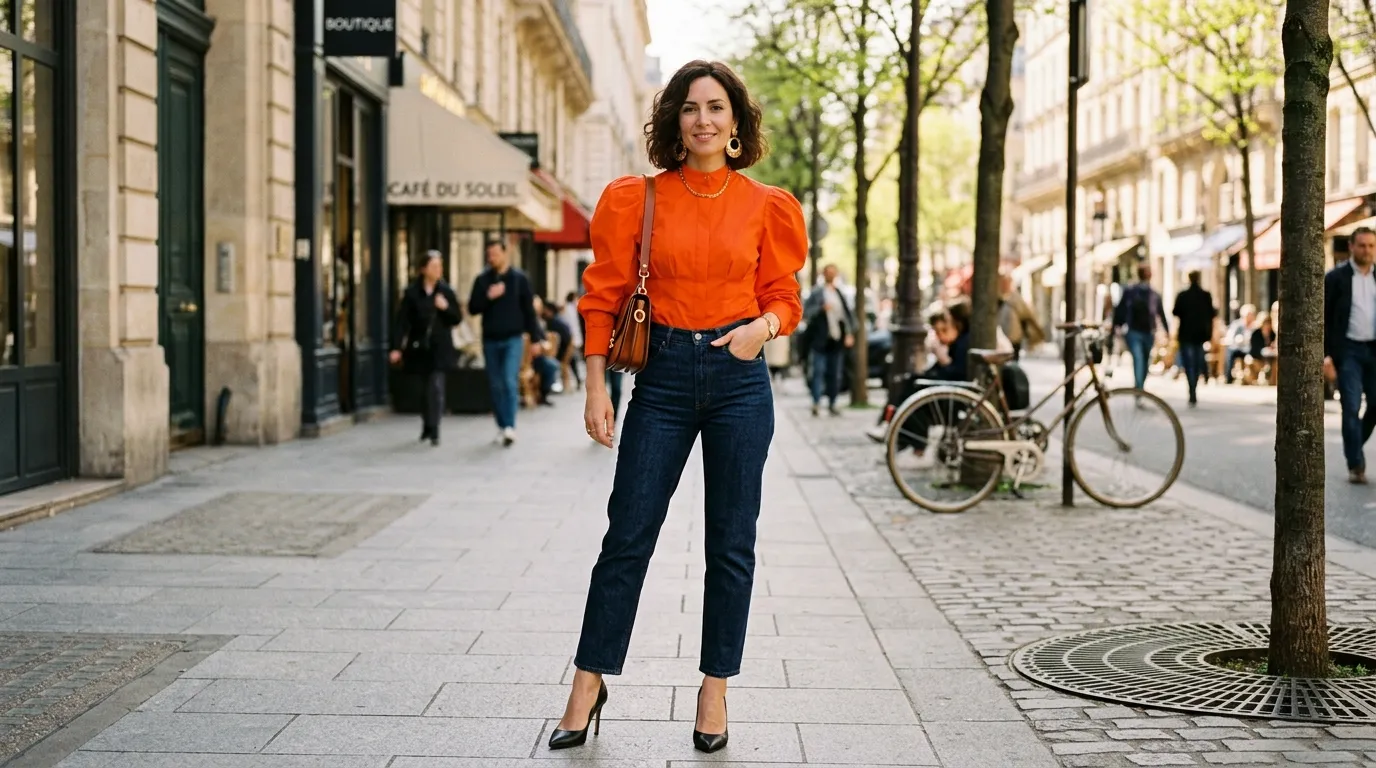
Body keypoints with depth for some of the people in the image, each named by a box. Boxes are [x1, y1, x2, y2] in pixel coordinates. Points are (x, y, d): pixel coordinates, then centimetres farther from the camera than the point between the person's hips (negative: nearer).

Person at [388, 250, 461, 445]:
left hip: (440, 348, -1)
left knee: (436, 387, -12)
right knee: (429, 388, 9)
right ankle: (428, 426, 26)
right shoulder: (411, 293, 0)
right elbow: (402, 321, -2)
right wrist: (396, 347, -9)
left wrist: (446, 308, -14)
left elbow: (457, 319, 6)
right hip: (419, 347, 1)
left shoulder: (446, 291, 3)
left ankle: (433, 429, -11)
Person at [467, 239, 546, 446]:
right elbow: (472, 308, 2)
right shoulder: (482, 280, 5)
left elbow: (529, 310, 1)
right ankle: (501, 427, 15)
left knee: (510, 382, -15)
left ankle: (510, 427, -16)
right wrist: (488, 296, -15)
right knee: (496, 386, 7)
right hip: (490, 340, 3)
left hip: (513, 339, -3)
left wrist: (535, 338, -1)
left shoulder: (520, 278, 0)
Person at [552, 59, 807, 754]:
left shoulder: (764, 206, 4)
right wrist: (597, 388, -3)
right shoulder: (639, 199, 2)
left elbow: (782, 297, 10)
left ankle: (715, 688, 18)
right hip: (662, 376, -1)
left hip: (739, 377, 1)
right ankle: (589, 683, 14)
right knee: (627, 534, 1)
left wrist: (763, 327, -12)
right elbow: (605, 298, 2)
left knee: (731, 542, 5)